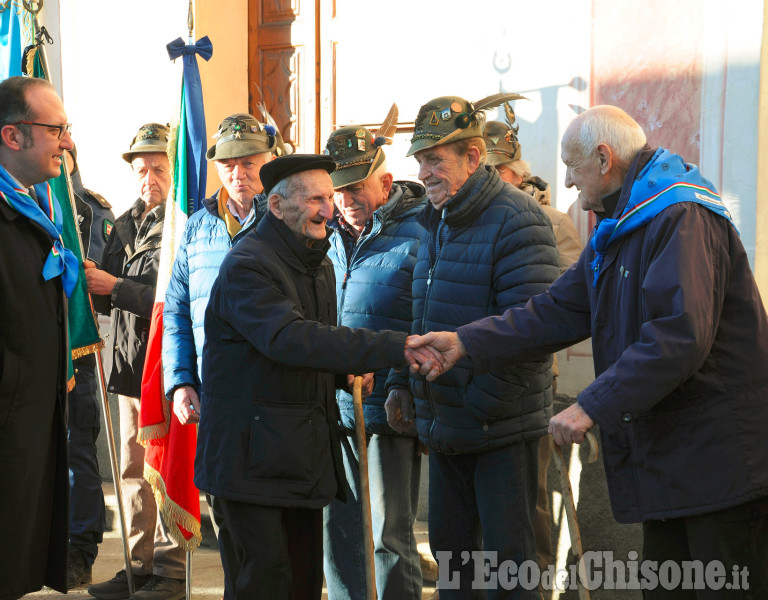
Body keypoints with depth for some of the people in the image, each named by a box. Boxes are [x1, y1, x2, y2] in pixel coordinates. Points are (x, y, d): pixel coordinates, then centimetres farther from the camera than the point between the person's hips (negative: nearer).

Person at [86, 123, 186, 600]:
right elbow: (109, 299, 18)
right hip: (130, 364, 8)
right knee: (133, 471, 13)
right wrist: (90, 283, -3)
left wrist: (115, 287, -19)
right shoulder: (125, 225, 15)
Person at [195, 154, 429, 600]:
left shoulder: (320, 263, 15)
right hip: (253, 453, -8)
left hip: (305, 449, 8)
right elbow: (290, 340, -31)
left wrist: (346, 374, 2)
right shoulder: (246, 265, -15)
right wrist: (395, 348, -36)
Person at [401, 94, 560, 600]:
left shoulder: (517, 220, -16)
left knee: (507, 556, 0)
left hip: (502, 426, -8)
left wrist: (481, 403, -21)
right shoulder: (439, 224, 13)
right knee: (449, 545, 16)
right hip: (446, 426, 8)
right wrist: (407, 386, 13)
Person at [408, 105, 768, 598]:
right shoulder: (619, 231, 18)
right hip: (669, 457, 10)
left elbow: (680, 336, -28)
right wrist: (465, 342, 6)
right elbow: (558, 311, 15)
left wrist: (593, 407, -24)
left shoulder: (682, 219, -17)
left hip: (720, 459, -10)